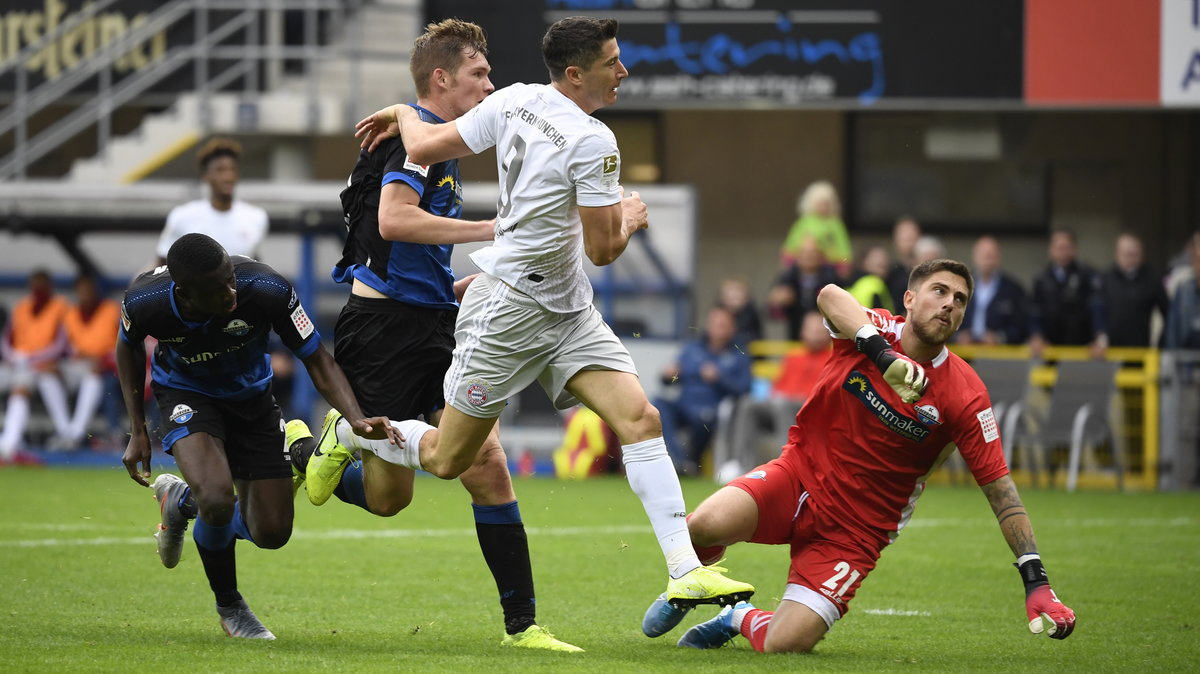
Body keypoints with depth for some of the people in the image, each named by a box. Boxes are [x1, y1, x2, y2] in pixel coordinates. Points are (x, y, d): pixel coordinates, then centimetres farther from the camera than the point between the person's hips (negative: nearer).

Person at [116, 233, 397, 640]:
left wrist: (357, 419, -37)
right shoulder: (144, 301, -30)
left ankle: (181, 500, 32)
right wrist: (137, 430, -5)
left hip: (251, 398, 2)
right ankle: (229, 606, 0)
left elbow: (317, 360, -21)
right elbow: (129, 347, -4)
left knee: (272, 533, 0)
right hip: (187, 396, -2)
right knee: (218, 498, -31)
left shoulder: (268, 290, -34)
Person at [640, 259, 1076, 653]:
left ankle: (741, 620, 20)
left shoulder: (964, 396, -10)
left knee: (784, 645, -20)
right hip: (801, 473, 1)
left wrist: (1036, 580, -18)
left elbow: (1000, 489, -9)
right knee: (706, 524, -30)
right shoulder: (873, 332, -8)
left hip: (855, 529, 0)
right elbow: (831, 297, -31)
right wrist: (880, 351, -49)